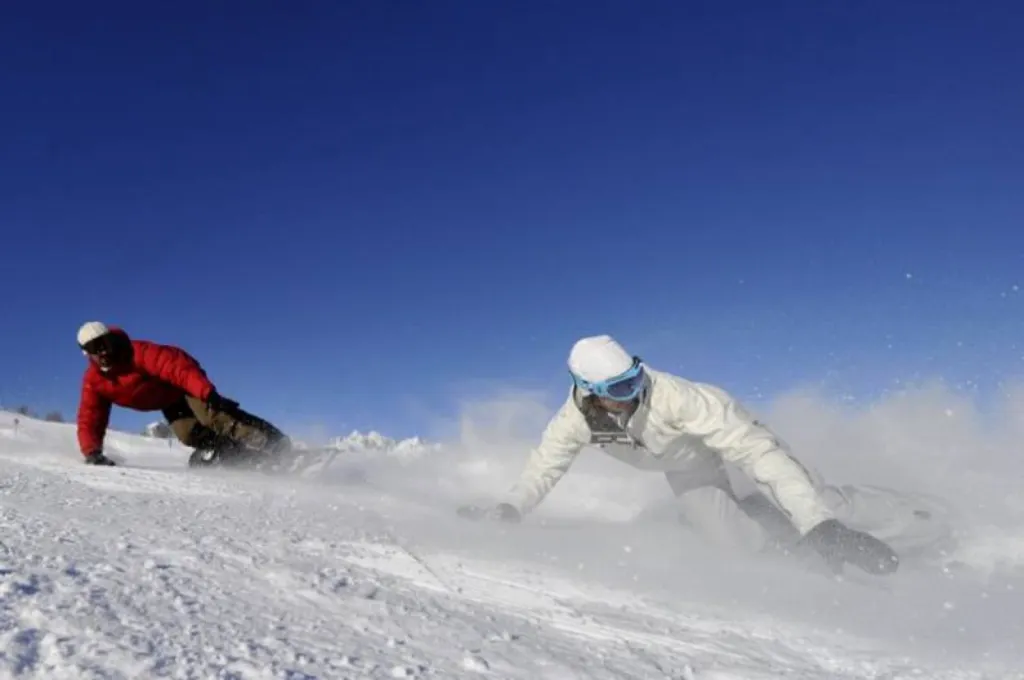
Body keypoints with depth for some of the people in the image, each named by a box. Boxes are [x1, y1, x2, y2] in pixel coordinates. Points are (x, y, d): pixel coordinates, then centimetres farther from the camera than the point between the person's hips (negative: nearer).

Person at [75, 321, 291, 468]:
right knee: (191, 435, -22)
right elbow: (89, 421, -2)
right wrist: (92, 453, -20)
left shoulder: (138, 353, -26)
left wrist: (207, 392, -49)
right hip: (171, 407, 7)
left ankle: (279, 448, -36)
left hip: (183, 386, -7)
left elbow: (176, 365, -36)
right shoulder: (93, 381, -6)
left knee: (215, 416, -30)